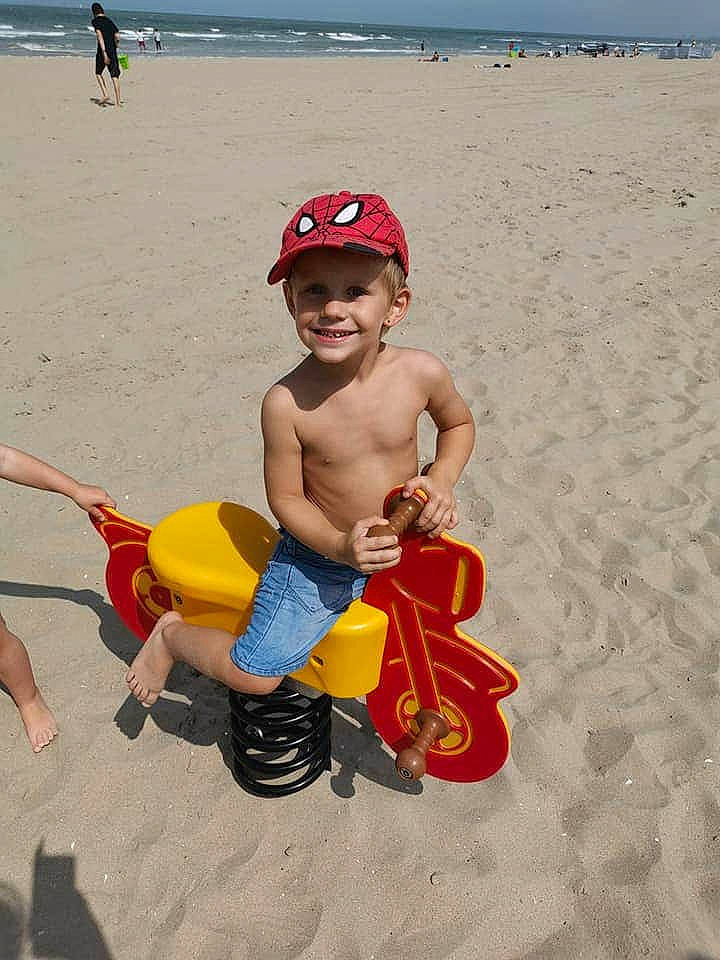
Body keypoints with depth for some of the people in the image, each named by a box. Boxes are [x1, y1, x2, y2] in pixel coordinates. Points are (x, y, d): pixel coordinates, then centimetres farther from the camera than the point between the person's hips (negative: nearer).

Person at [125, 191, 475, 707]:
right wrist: (340, 546, -27)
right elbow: (286, 497, -13)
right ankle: (172, 634, 21)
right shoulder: (287, 403, -26)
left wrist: (442, 479, -13)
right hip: (320, 554, -3)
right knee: (251, 674, -9)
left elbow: (459, 423, 4)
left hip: (402, 546, 4)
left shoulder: (423, 373, -19)